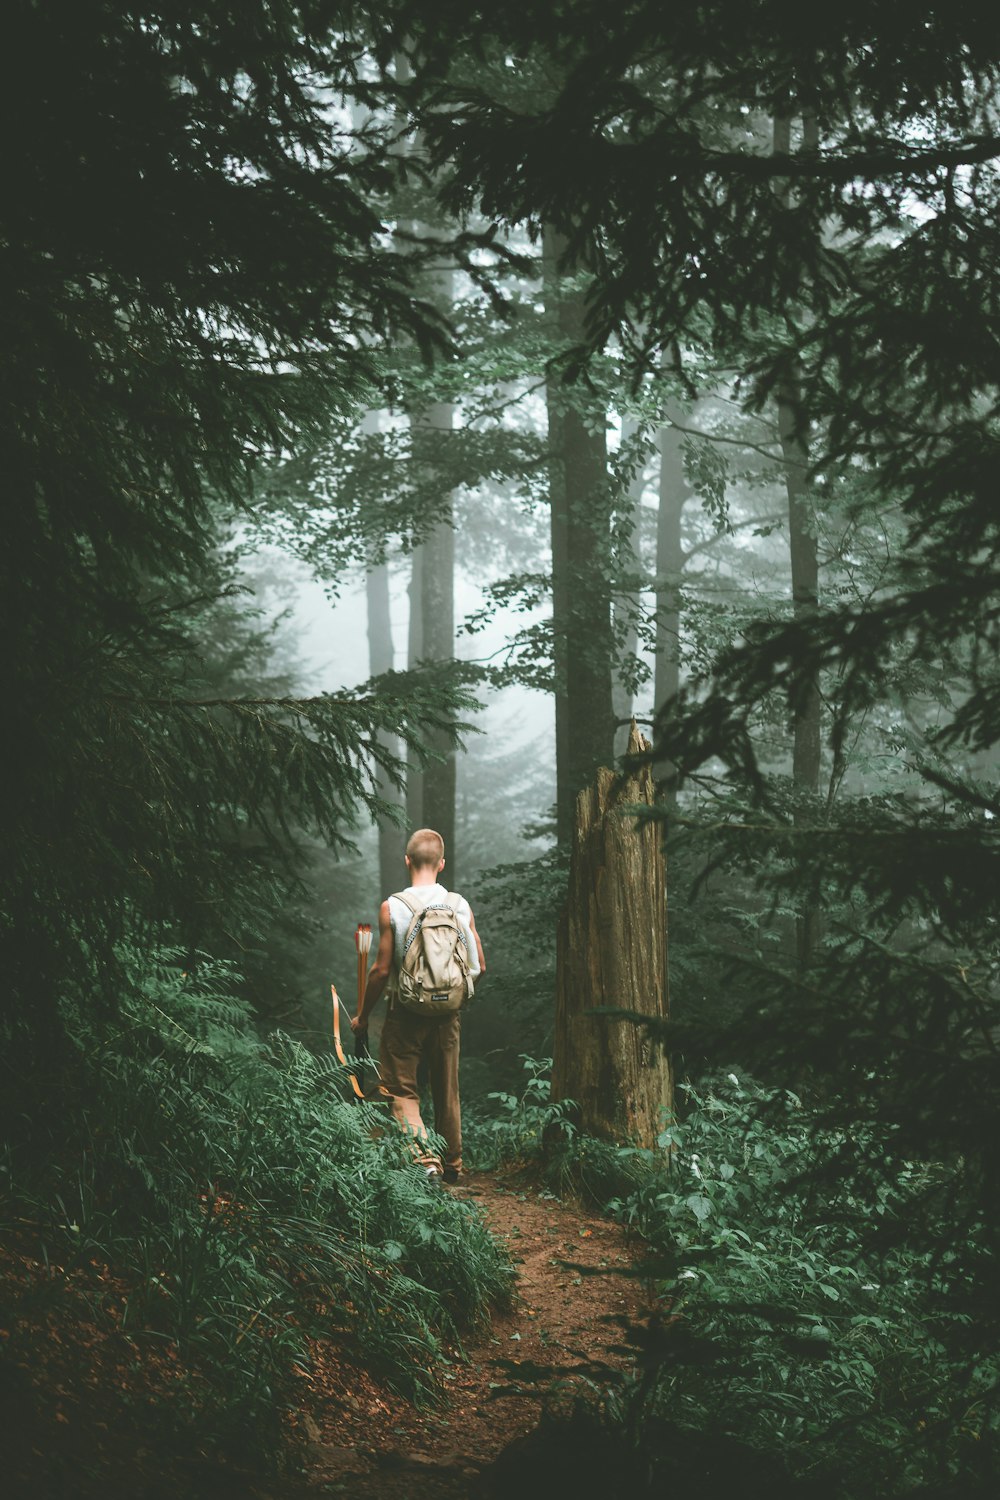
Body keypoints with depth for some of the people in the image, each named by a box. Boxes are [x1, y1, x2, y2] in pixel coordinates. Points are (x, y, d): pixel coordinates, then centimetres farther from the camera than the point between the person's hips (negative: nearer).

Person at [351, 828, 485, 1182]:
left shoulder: (392, 907, -11)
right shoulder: (460, 905, -2)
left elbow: (382, 970, -10)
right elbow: (479, 966, 1)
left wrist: (363, 1016, 2)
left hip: (407, 1011, -3)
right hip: (448, 1013, 3)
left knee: (401, 1090, 4)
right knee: (447, 1090, 17)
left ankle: (425, 1157, -14)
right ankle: (452, 1163, 28)